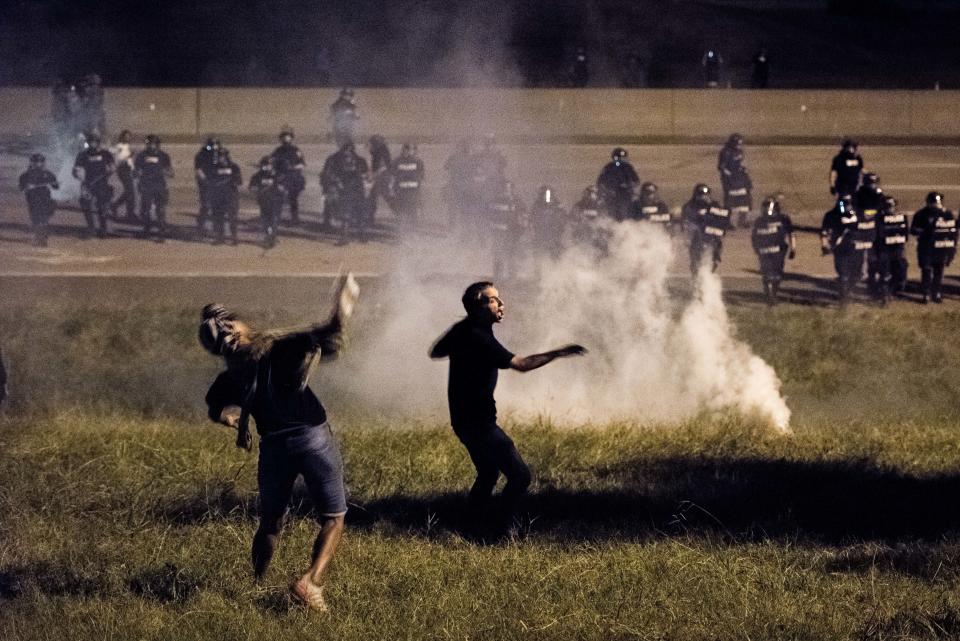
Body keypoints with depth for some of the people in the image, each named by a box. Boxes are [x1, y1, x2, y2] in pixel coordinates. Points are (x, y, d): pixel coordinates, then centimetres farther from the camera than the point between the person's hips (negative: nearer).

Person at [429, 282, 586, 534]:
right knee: (519, 475, -10)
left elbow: (436, 352, 24)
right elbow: (521, 364, -33)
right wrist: (557, 353, -33)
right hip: (478, 423, -10)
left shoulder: (462, 331, 6)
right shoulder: (480, 339, -23)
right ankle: (503, 530, -11)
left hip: (465, 419, 10)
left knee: (488, 475, 22)